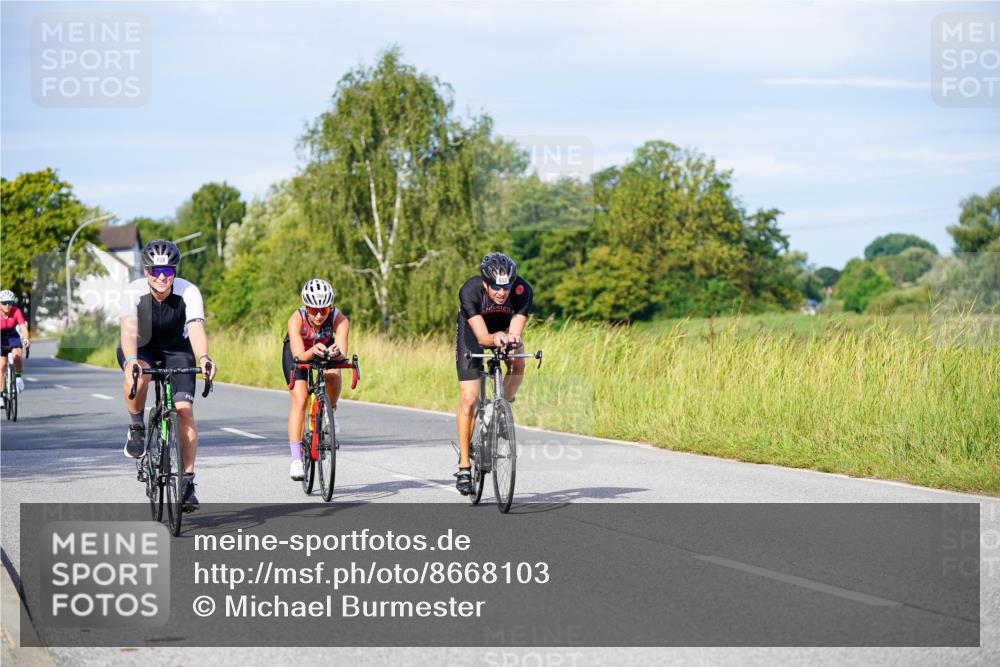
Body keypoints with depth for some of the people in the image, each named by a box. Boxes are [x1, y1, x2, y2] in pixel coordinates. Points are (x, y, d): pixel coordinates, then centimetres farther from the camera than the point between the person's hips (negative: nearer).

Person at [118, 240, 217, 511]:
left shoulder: (188, 292, -25)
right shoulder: (135, 291, -26)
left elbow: (196, 329, -39)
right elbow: (128, 330, -39)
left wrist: (203, 358, -59)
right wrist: (131, 361, -59)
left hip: (176, 349, 1)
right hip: (140, 348, -1)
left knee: (184, 410, -15)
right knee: (138, 375, -37)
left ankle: (188, 481, -7)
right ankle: (136, 427, -10)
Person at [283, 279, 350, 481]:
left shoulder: (339, 319, -33)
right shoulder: (296, 320, -36)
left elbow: (343, 354, -41)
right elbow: (299, 356, -43)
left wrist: (336, 353, -64)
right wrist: (313, 352, -64)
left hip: (325, 348, 1)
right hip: (297, 352, -1)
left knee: (333, 375, -31)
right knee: (299, 400, -17)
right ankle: (296, 458, -14)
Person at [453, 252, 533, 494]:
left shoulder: (522, 290, -31)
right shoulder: (470, 291, -36)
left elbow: (515, 333, -35)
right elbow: (482, 337, -40)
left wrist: (512, 339, -58)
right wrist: (495, 339, -61)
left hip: (504, 328, 2)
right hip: (473, 330, -2)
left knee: (518, 364, -29)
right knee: (469, 400, -11)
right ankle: (464, 466, -2)